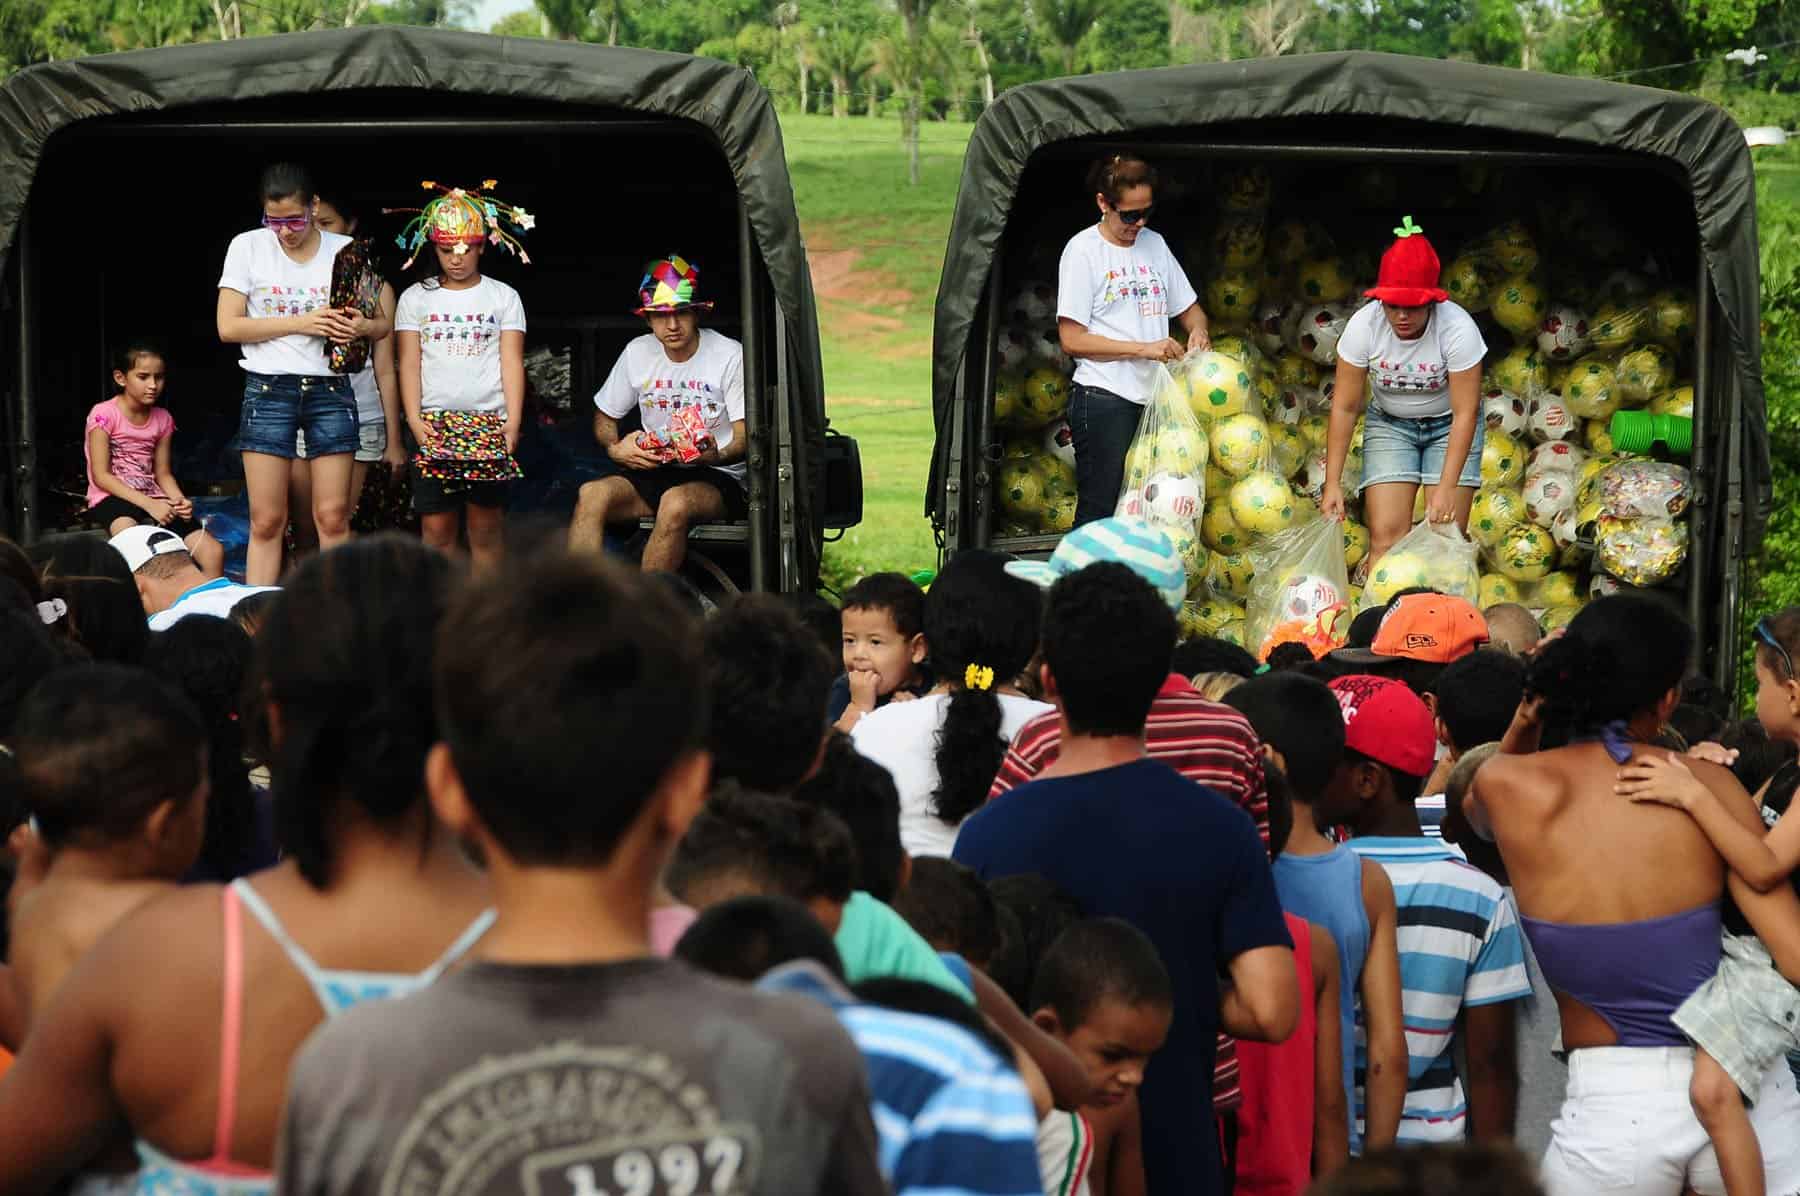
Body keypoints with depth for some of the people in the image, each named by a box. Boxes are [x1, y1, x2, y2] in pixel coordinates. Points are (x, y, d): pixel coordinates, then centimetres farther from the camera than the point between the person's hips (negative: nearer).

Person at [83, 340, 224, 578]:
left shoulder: (162, 419, 9)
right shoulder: (104, 414, -8)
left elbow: (163, 474, 12)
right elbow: (101, 476, -12)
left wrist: (180, 500, -11)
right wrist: (149, 505, -20)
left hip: (154, 499, 5)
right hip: (112, 498, -5)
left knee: (214, 552, -13)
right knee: (127, 530, -43)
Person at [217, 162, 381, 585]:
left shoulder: (345, 251, 5)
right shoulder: (248, 247, 2)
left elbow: (382, 323, 11)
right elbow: (228, 326, -4)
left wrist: (362, 326, -14)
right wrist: (300, 323, -14)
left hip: (330, 389, 1)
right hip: (268, 389, -1)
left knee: (333, 516, -1)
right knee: (266, 521, -2)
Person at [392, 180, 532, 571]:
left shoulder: (503, 297, 9)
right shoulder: (416, 298, 11)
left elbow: (511, 362, 3)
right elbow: (409, 363, 6)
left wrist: (513, 421, -8)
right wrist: (414, 419, -7)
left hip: (489, 422, 0)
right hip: (435, 424, 0)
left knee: (485, 529, 0)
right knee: (436, 528, -3)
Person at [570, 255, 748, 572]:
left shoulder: (729, 356, -5)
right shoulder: (637, 353, 9)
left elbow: (746, 437, -8)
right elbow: (603, 416, 20)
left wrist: (718, 456, -31)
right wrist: (614, 449, -3)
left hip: (719, 476, -4)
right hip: (655, 473, 5)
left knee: (676, 502, -38)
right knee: (592, 495, -24)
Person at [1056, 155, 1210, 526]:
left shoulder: (1154, 244, 13)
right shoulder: (1083, 250, -5)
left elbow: (1188, 307, 24)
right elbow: (1072, 340, -10)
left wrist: (1198, 330, 0)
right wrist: (1144, 348, -15)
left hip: (1153, 398, 6)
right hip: (1105, 401, -6)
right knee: (1100, 513, -7)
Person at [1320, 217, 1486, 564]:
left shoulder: (1458, 328, -28)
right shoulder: (1364, 326, -22)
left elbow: (1465, 413, -24)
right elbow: (1344, 407, -15)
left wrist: (1447, 488, -29)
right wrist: (1333, 483, -17)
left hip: (1448, 425, -1)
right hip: (1390, 424, 2)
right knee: (1385, 535, -11)